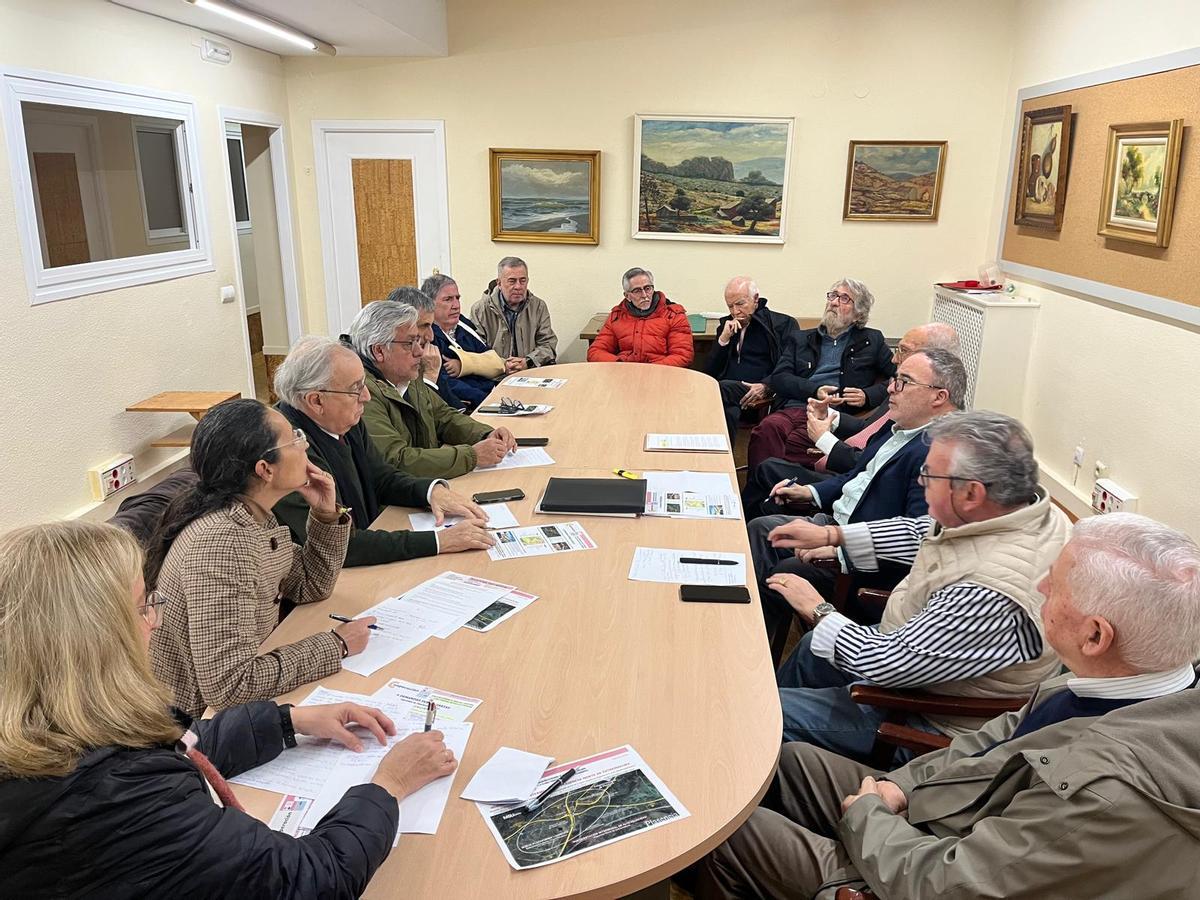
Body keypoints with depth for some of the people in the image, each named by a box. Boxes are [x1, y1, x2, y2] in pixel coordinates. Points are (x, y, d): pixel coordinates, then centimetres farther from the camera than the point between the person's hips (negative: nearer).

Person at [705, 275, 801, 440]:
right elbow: (710, 372, 18)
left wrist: (766, 386, -16)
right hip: (728, 393, 3)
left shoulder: (783, 324, 11)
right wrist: (723, 339, 5)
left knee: (721, 388, -33)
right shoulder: (726, 326, 24)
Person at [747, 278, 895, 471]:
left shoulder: (872, 341, 24)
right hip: (795, 408, 2)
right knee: (767, 427, -36)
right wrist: (815, 390, -4)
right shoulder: (802, 339, 27)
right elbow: (778, 378, 13)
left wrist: (867, 396, -2)